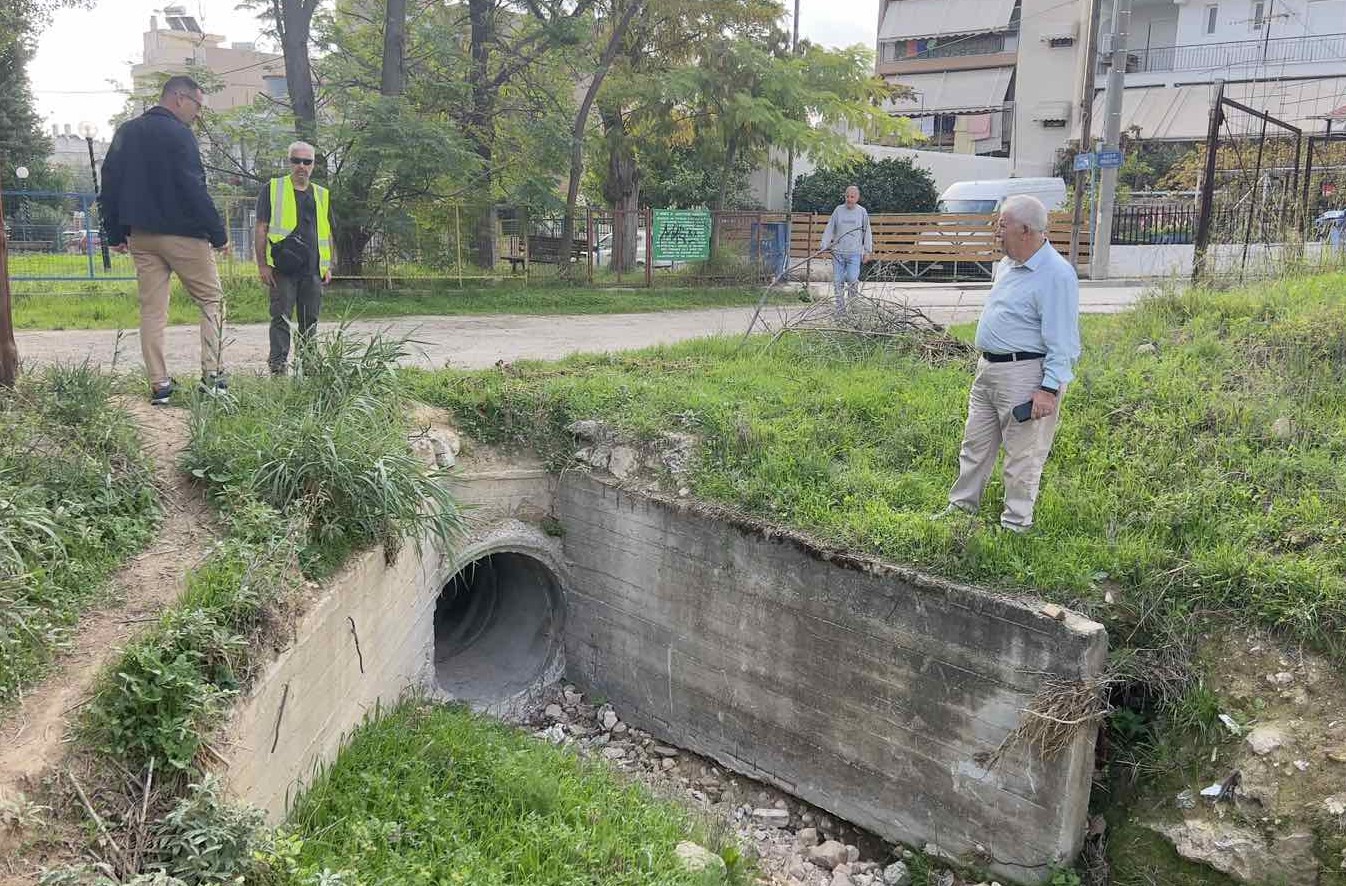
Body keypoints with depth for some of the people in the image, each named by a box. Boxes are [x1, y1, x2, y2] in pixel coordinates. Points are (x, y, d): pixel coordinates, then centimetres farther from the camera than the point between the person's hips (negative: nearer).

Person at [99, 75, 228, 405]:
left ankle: (159, 385, 4)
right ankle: (212, 374, -4)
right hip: (182, 234, -6)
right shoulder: (177, 133, -9)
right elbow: (194, 190, -15)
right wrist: (218, 234, -10)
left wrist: (115, 234, 19)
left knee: (152, 310, 6)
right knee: (212, 300, 5)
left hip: (140, 236, 7)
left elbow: (109, 185, 15)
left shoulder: (126, 132, 14)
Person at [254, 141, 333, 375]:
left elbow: (327, 233, 21)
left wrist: (328, 266, 13)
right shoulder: (273, 189, 5)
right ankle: (277, 364, -3)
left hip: (313, 269, 4)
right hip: (282, 269, -4)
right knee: (281, 317, -5)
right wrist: (262, 264, -6)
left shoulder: (321, 195, 17)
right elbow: (261, 228, 1)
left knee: (310, 320, 7)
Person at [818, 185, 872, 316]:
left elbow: (867, 232, 11)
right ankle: (840, 308, 11)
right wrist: (824, 245, 0)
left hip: (854, 252, -2)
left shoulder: (862, 212, 5)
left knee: (852, 279, -13)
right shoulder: (838, 210, 6)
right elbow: (829, 229, 9)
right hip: (838, 252, 2)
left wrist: (867, 250, 8)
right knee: (838, 281, 1)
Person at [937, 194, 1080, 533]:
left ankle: (1016, 523, 14)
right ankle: (962, 506, 29)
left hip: (1024, 376, -9)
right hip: (988, 368, 9)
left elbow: (1062, 341, -20)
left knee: (1022, 455, 3)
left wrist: (1050, 388, -25)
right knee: (975, 444, 17)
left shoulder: (1056, 274, -18)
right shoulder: (1007, 264, 11)